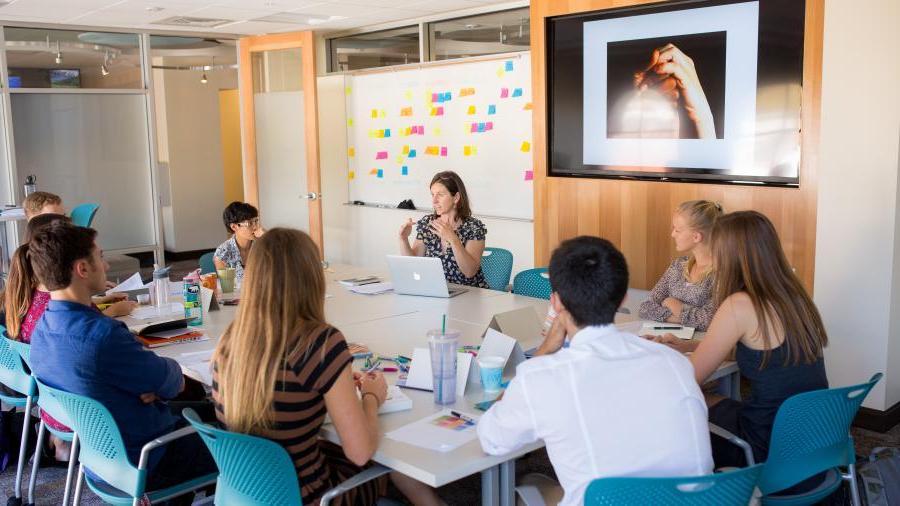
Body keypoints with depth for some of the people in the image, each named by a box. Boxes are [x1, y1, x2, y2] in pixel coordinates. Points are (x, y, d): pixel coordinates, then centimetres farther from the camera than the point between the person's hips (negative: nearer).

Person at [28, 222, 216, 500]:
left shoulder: (42, 328, -4)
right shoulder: (102, 335, -33)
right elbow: (172, 383, -19)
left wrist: (151, 384, -12)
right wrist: (174, 373, 2)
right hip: (142, 467, -8)